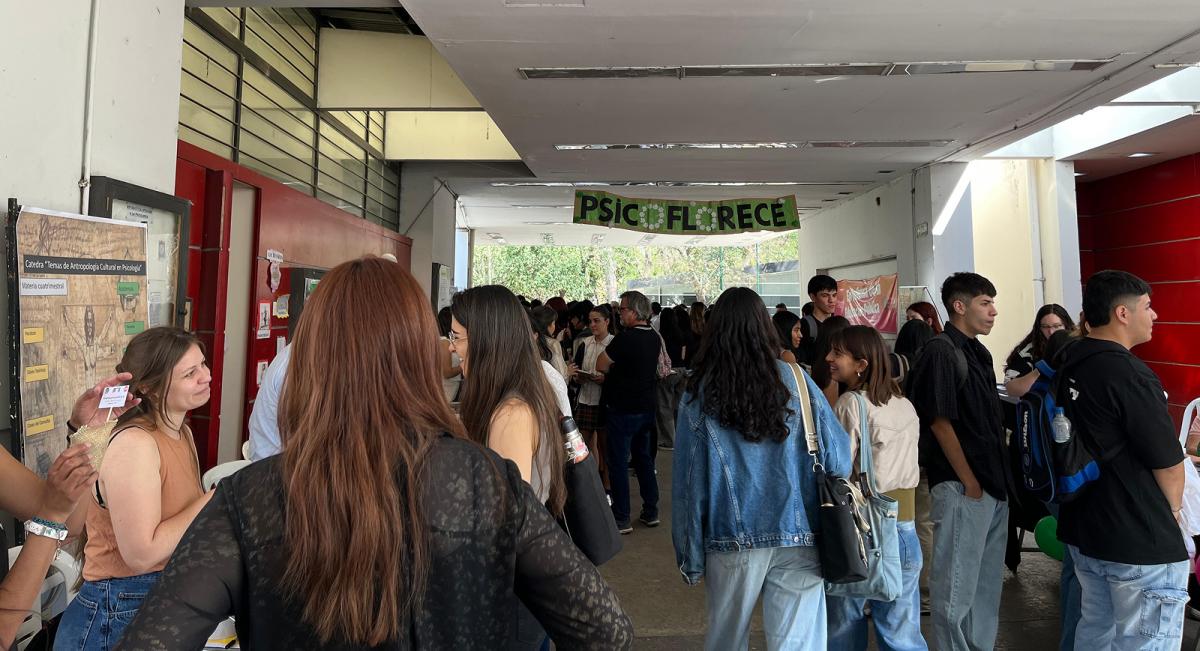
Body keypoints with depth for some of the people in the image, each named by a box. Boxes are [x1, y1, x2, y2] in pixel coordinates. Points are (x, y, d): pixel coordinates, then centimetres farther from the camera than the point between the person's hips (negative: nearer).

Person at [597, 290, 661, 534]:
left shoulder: (625, 338, -21)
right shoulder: (655, 338, 3)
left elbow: (600, 365, -14)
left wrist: (611, 372, 5)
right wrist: (617, 372, 9)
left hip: (623, 410, -8)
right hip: (646, 407, 8)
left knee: (618, 462, 3)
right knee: (644, 458, 18)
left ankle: (621, 518, 11)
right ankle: (651, 512, 26)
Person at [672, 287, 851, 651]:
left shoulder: (700, 391, -5)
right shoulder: (793, 378, -3)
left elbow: (689, 481, -3)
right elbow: (839, 459, -4)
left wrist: (690, 558, 5)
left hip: (731, 541, 0)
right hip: (798, 536, 0)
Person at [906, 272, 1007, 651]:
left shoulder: (978, 352, 12)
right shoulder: (940, 352, -15)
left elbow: (990, 421, 17)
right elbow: (940, 422, -18)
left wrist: (1000, 478, 12)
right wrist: (969, 482, -15)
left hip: (993, 484, 9)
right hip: (962, 487, -9)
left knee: (987, 581, 20)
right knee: (957, 585, 3)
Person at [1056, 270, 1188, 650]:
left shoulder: (1067, 365, 3)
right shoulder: (1130, 374, -22)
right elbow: (1168, 462, -15)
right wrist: (1171, 511, 5)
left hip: (1082, 527, 8)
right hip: (1141, 540, -8)